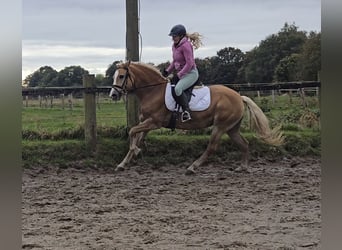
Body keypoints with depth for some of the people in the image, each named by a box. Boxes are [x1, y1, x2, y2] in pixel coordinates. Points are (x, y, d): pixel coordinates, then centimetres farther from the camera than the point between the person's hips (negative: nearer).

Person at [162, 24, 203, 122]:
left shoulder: (186, 45, -19)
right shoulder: (175, 46, 10)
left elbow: (189, 63, -22)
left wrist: (178, 75, -21)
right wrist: (167, 71, 7)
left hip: (191, 73, -10)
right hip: (180, 73, 10)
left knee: (177, 88, -32)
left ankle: (186, 112, -31)